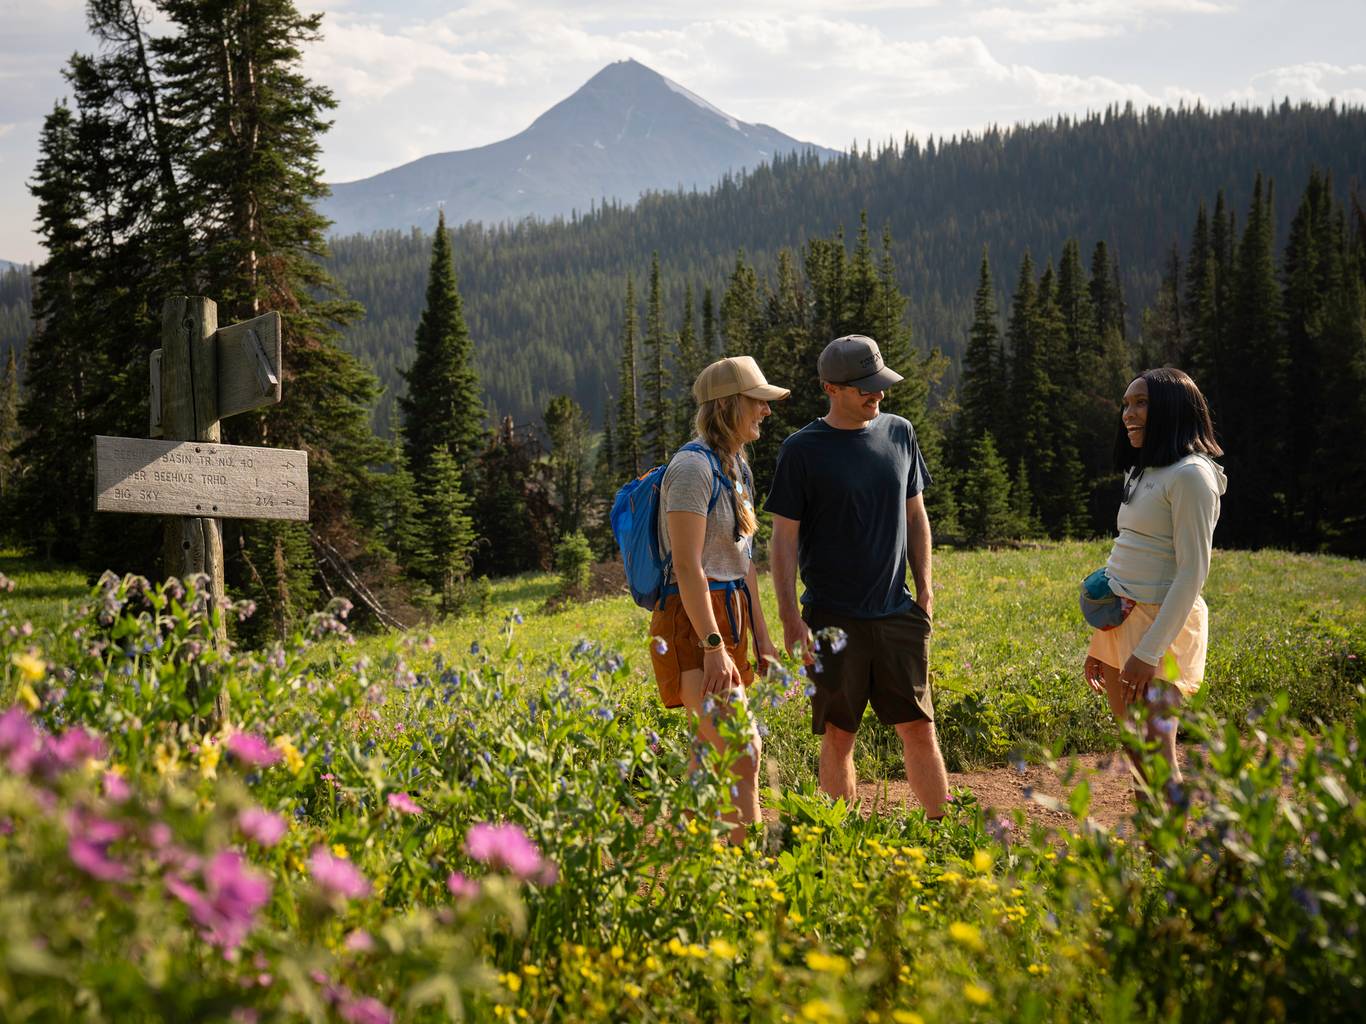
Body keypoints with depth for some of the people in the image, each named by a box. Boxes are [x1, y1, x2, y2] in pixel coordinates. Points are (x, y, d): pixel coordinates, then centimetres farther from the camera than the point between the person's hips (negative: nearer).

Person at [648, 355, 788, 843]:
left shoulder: (738, 466, 16)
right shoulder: (694, 465, -14)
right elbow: (687, 566, -20)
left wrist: (761, 635, 18)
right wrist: (713, 648, -23)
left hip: (728, 619, 10)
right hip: (693, 622, -10)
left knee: (714, 759, 10)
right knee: (744, 753, -18)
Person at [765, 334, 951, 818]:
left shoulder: (899, 433, 8)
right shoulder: (802, 450, -5)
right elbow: (785, 537, -5)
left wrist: (924, 587, 9)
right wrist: (789, 617, -11)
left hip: (897, 612, 3)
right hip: (833, 619, -3)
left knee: (919, 729, 5)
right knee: (838, 737, 3)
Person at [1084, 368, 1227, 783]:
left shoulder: (1189, 475, -11)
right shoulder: (1144, 472, 17)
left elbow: (1192, 572, -16)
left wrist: (1149, 652, -21)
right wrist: (1099, 645, 19)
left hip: (1161, 624, -9)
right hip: (1122, 623, 9)